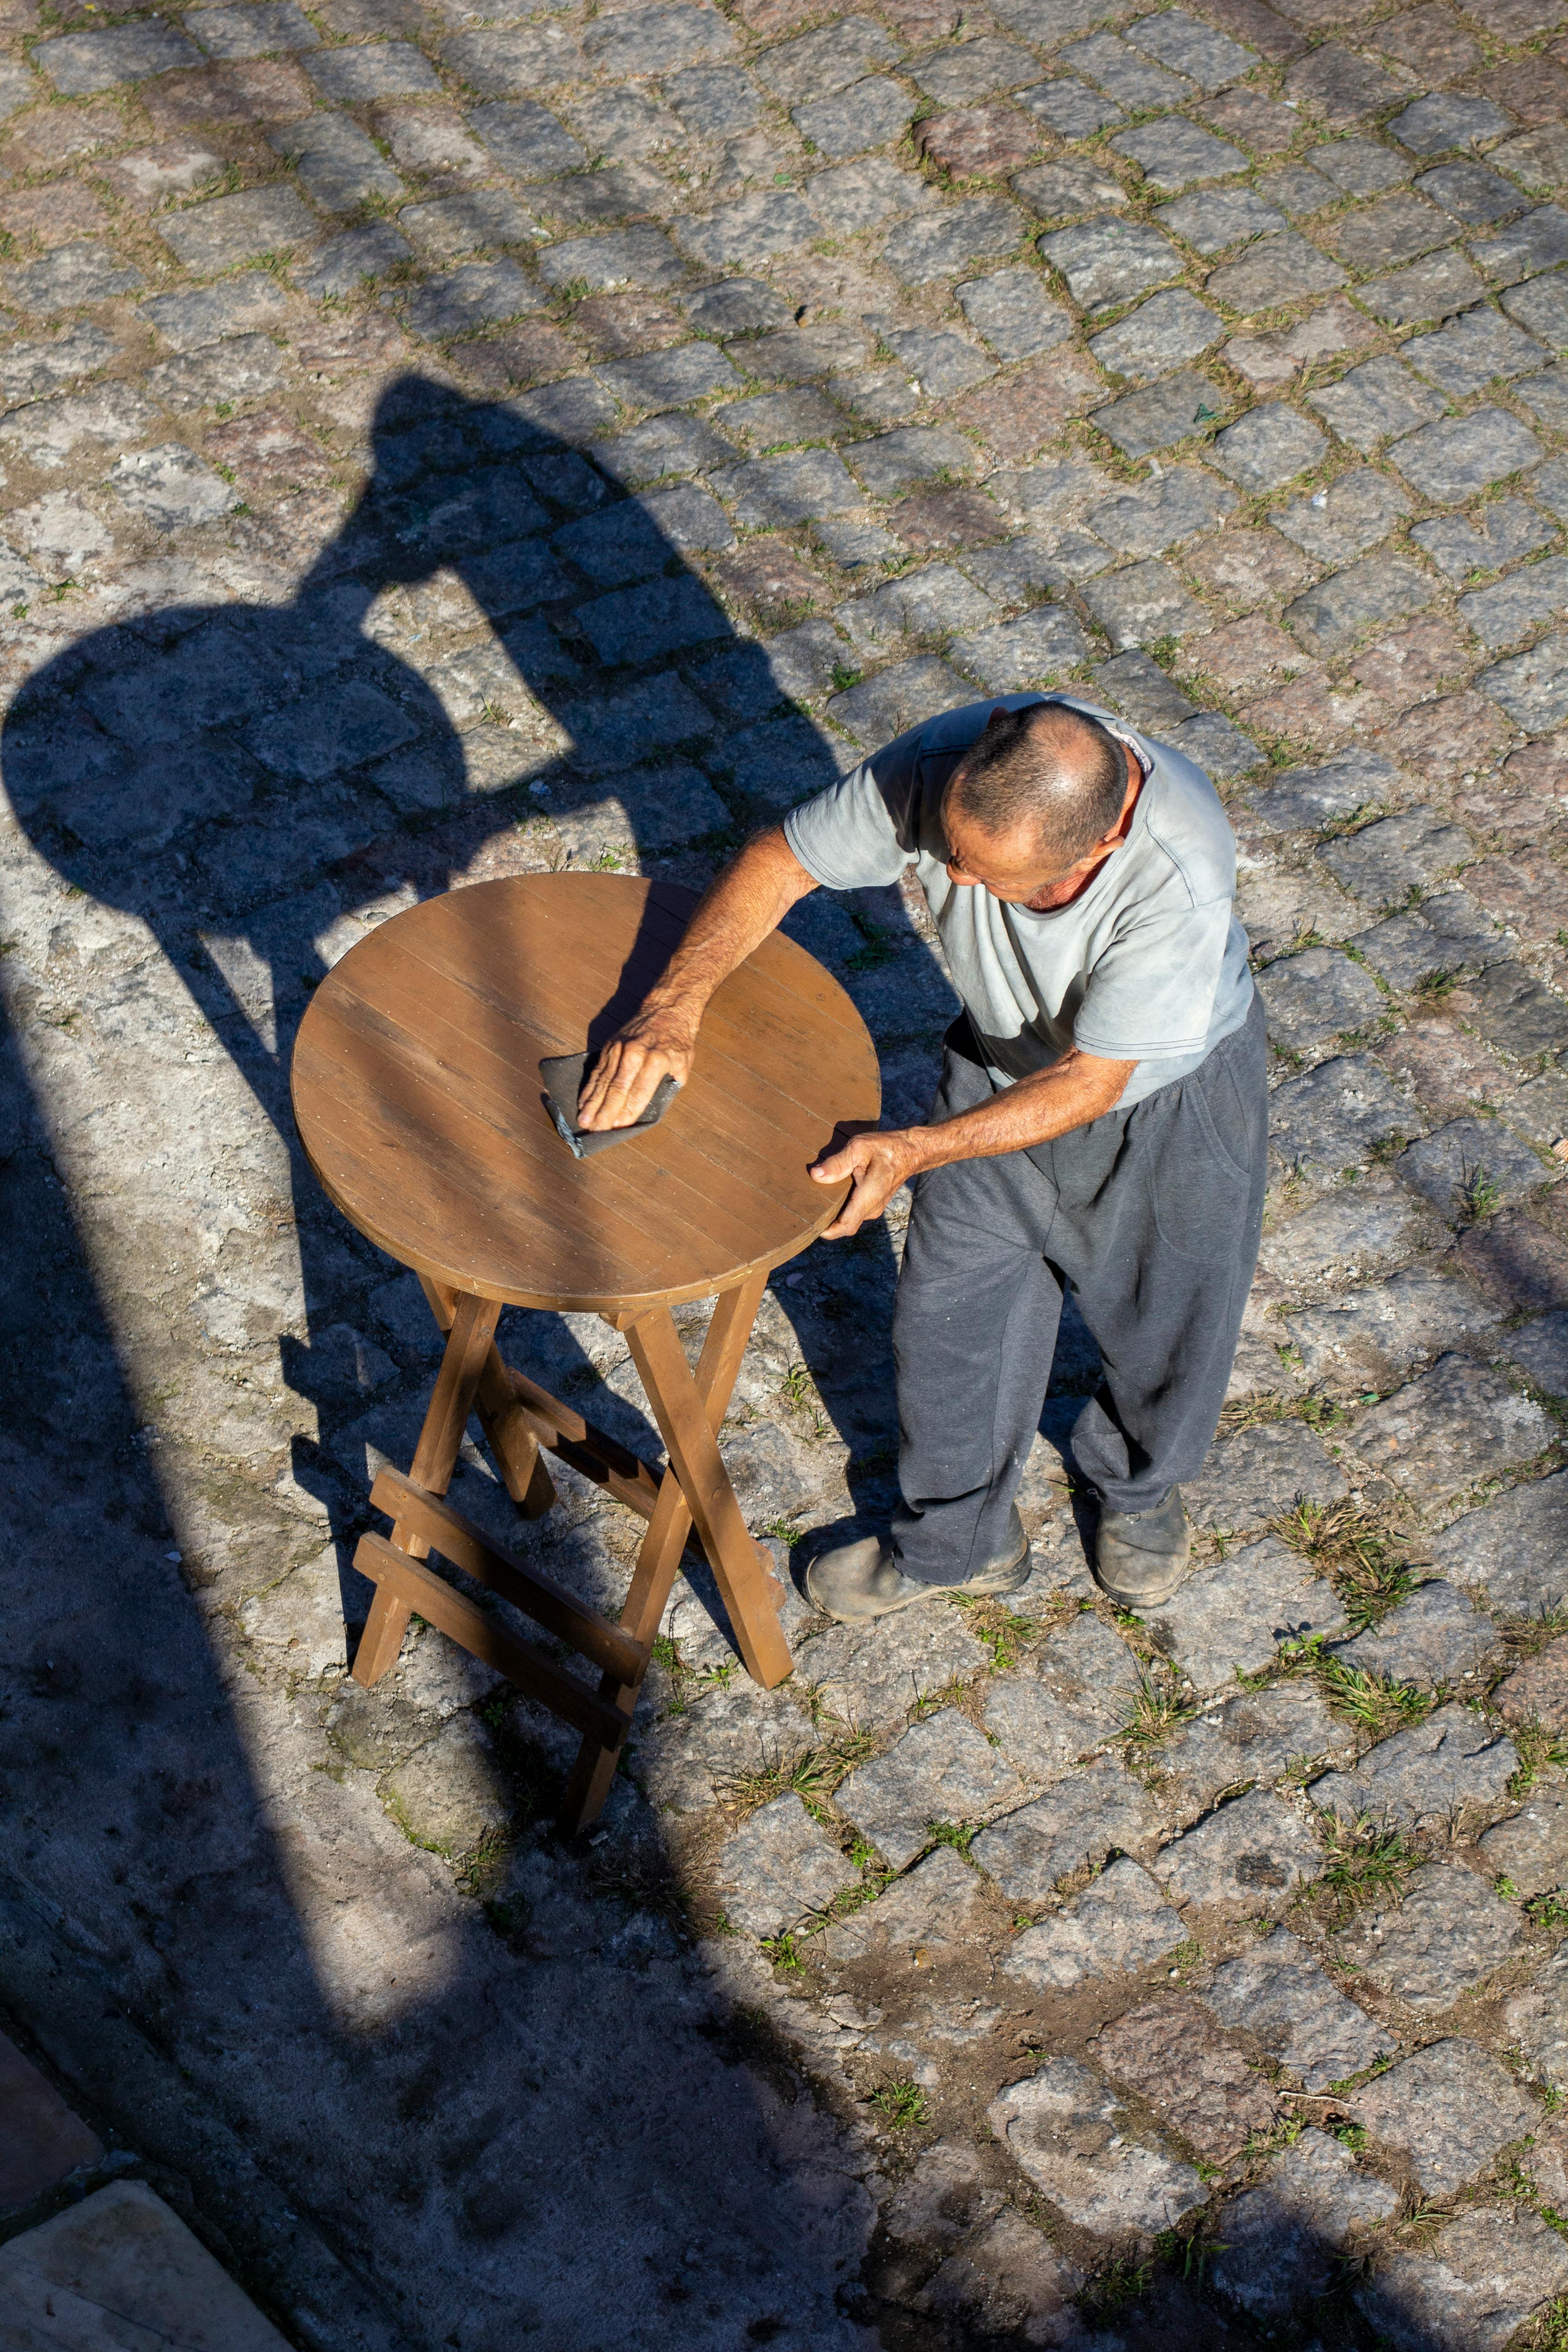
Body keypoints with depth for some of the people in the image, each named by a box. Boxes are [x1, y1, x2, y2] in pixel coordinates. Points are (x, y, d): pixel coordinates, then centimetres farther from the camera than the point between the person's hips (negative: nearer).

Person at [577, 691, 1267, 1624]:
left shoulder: (1182, 873, -42)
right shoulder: (945, 764, -33)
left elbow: (1090, 1081, -32)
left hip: (1177, 1092, -3)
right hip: (1006, 1064, 3)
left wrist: (912, 1151, -39)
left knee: (1167, 1318, 16)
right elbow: (779, 860, -19)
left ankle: (1142, 1485, 52)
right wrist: (675, 1005, -31)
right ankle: (960, 1540, 37)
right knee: (952, 1311, 10)